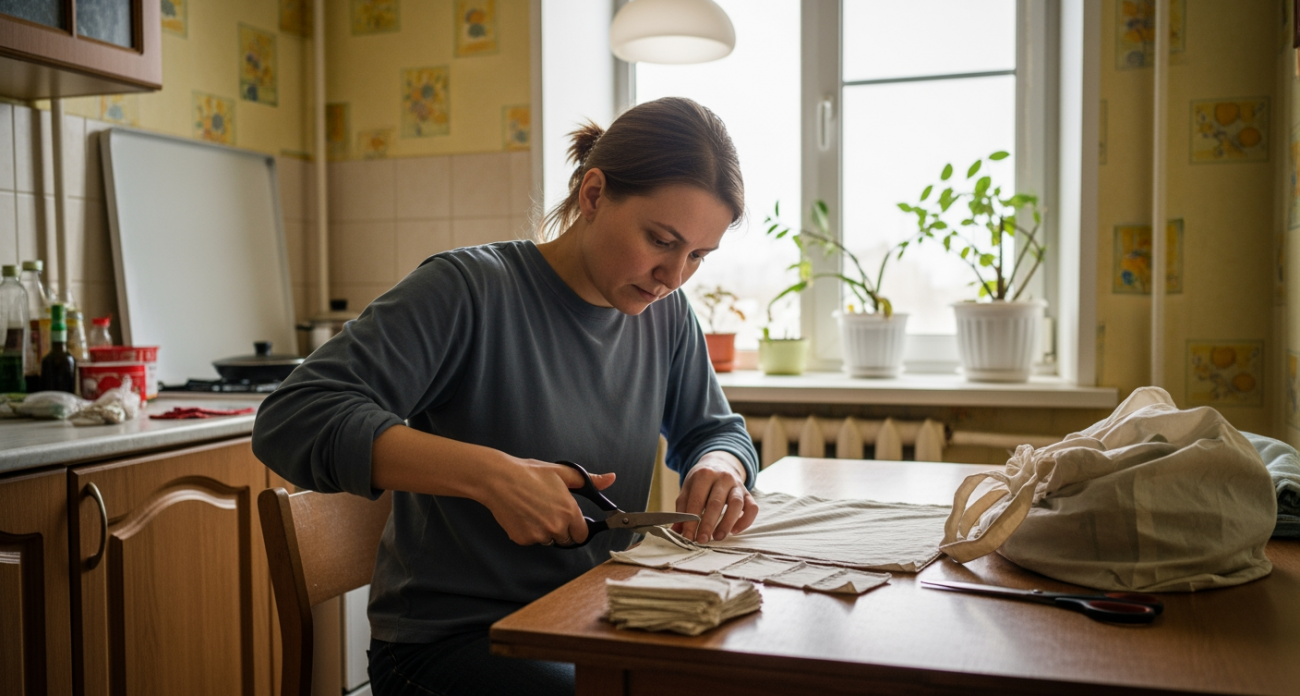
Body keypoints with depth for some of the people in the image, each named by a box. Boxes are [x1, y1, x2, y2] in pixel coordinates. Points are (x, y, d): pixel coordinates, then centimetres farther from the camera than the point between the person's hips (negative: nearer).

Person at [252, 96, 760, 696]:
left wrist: (721, 467, -8)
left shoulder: (666, 315, 4)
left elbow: (715, 428, 18)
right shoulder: (470, 291, -16)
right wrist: (488, 473, -33)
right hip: (444, 641, -6)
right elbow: (291, 421, -23)